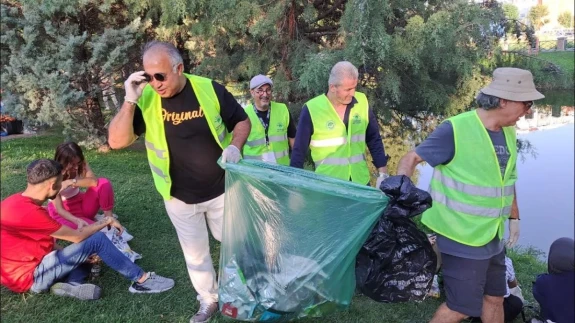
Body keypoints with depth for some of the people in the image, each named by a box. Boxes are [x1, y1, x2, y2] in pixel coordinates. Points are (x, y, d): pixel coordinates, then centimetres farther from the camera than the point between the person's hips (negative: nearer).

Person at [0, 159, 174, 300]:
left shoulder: (17, 201, 4)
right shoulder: (29, 212, -27)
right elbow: (77, 236, -20)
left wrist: (77, 254, 5)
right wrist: (106, 221, -5)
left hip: (28, 264, 10)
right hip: (30, 276, -10)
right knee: (98, 240, -17)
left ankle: (70, 284, -11)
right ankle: (141, 280, -9)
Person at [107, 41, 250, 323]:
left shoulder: (210, 89, -14)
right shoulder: (145, 99, -12)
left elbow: (242, 121, -3)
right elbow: (116, 141, -18)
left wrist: (235, 146, -22)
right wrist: (130, 100, -28)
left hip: (221, 189, 0)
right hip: (179, 198, 1)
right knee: (194, 253, 17)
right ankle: (208, 300, 40)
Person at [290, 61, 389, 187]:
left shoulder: (362, 102, -1)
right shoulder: (312, 109, -12)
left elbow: (374, 140, 8)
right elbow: (299, 150, -6)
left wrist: (383, 173, 6)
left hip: (361, 181, 3)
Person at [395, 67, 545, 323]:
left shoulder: (508, 132, 4)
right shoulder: (455, 130, -21)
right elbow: (411, 159, -17)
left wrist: (514, 217, 17)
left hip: (493, 237, 8)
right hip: (462, 238, -8)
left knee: (494, 298, 21)